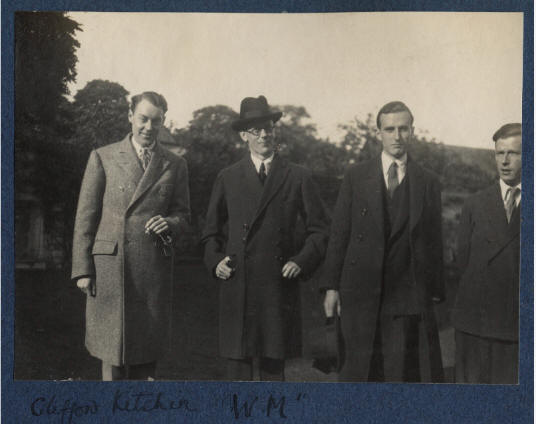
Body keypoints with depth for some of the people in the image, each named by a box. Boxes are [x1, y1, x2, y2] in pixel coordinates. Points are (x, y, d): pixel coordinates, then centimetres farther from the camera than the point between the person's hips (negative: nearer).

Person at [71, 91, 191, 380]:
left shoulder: (175, 165, 13)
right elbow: (85, 216, 4)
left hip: (155, 267, 2)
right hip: (110, 266, -2)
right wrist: (82, 269, -3)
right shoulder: (103, 158, 7)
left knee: (148, 346, 5)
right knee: (112, 346, 0)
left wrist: (170, 224, -7)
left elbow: (183, 214, 18)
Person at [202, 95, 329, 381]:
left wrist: (302, 261, -3)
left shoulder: (297, 177, 8)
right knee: (237, 359, 2)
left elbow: (319, 228, 10)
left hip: (277, 284, -1)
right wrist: (215, 260, 0)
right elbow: (212, 231, 17)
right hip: (236, 285, 1)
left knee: (273, 362, 4)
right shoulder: (227, 178, 11)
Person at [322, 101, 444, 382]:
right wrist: (332, 286, 0)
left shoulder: (427, 182, 8)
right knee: (359, 367, 6)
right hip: (361, 293, 0)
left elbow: (434, 241, 9)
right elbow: (339, 233, 5)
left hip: (408, 295, 0)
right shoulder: (356, 176, 6)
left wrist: (435, 291, 5)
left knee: (404, 371, 1)